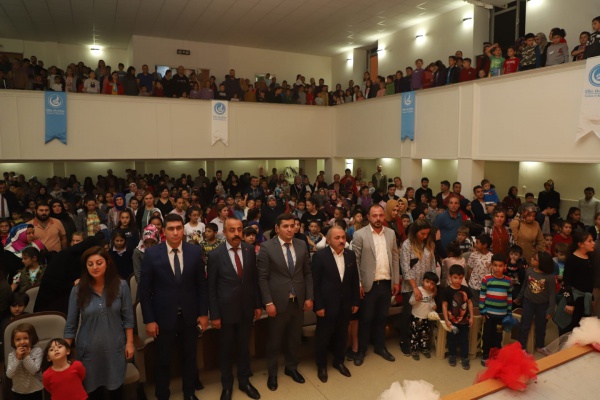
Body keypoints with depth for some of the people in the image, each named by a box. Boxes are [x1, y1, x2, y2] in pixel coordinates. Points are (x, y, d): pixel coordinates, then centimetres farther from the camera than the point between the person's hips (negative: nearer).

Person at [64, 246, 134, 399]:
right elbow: (71, 325, -1)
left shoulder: (121, 286, -9)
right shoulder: (78, 290, -7)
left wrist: (129, 343, -4)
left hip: (115, 347, 0)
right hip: (89, 349, 1)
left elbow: (128, 317, -4)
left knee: (115, 388, 14)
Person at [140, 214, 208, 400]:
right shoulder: (152, 254, -9)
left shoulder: (195, 251, -5)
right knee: (163, 360, 15)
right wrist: (149, 320, -8)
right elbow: (145, 290, -6)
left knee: (190, 357, 17)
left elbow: (202, 285, 0)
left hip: (189, 316, 2)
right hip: (164, 316, -1)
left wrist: (204, 313, 0)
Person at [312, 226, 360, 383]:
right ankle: (321, 366, 30)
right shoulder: (320, 255, -13)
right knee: (323, 337, 11)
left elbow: (355, 280, 7)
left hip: (345, 304, 4)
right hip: (327, 304, -4)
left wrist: (355, 302, 6)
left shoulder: (351, 255, 2)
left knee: (341, 335, 18)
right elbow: (315, 283, -12)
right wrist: (318, 306, -13)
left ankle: (339, 362, 39)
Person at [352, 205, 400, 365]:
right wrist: (358, 284, -12)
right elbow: (355, 261, -9)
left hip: (386, 283, 4)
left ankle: (380, 347, 32)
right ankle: (361, 350, 23)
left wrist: (396, 281, 7)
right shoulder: (360, 234, -9)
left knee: (382, 317, 16)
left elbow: (395, 258, 9)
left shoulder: (391, 233, 5)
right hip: (368, 284, -4)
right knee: (366, 319, 7)